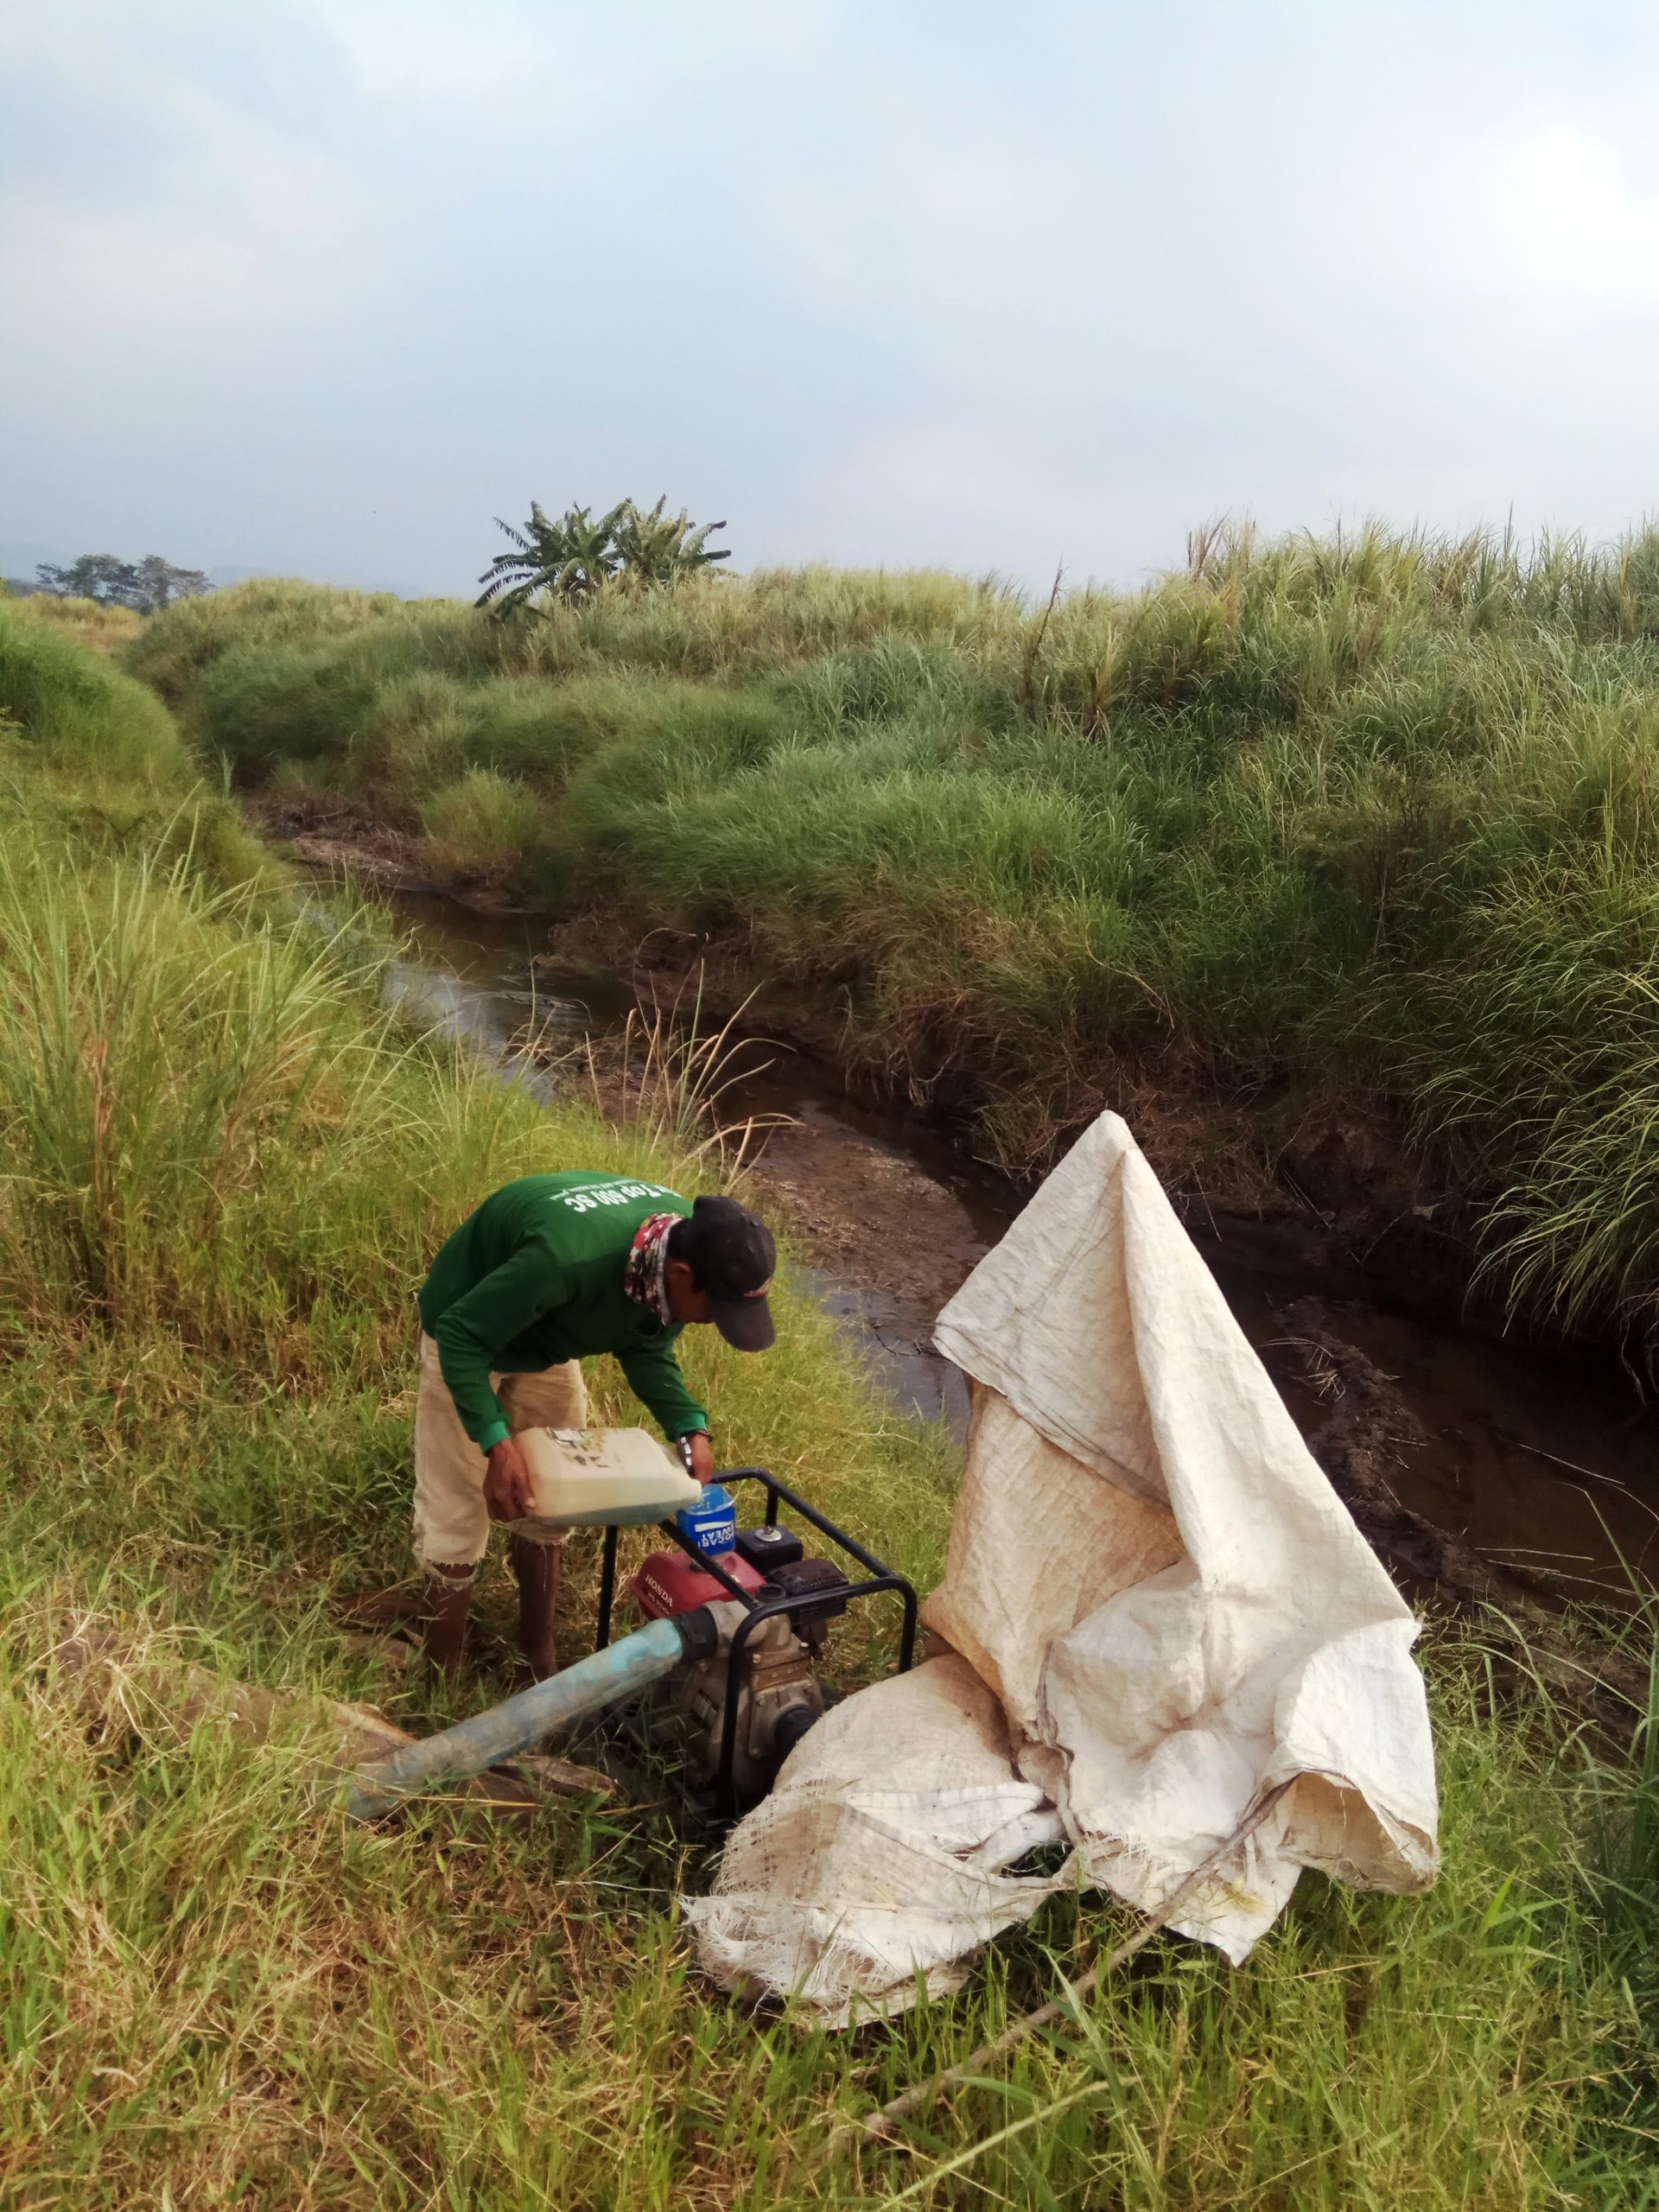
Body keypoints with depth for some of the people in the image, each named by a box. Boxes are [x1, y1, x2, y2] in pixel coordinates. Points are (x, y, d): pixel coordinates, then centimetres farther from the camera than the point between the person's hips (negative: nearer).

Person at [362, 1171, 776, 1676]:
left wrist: (690, 1428, -18)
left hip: (546, 1340, 6)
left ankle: (540, 1661, 30)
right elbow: (461, 1335, -33)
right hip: (466, 1336, -6)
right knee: (456, 1524, -3)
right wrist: (497, 1444, -42)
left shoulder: (687, 1240, -23)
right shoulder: (567, 1257, -46)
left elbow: (648, 1346, -5)